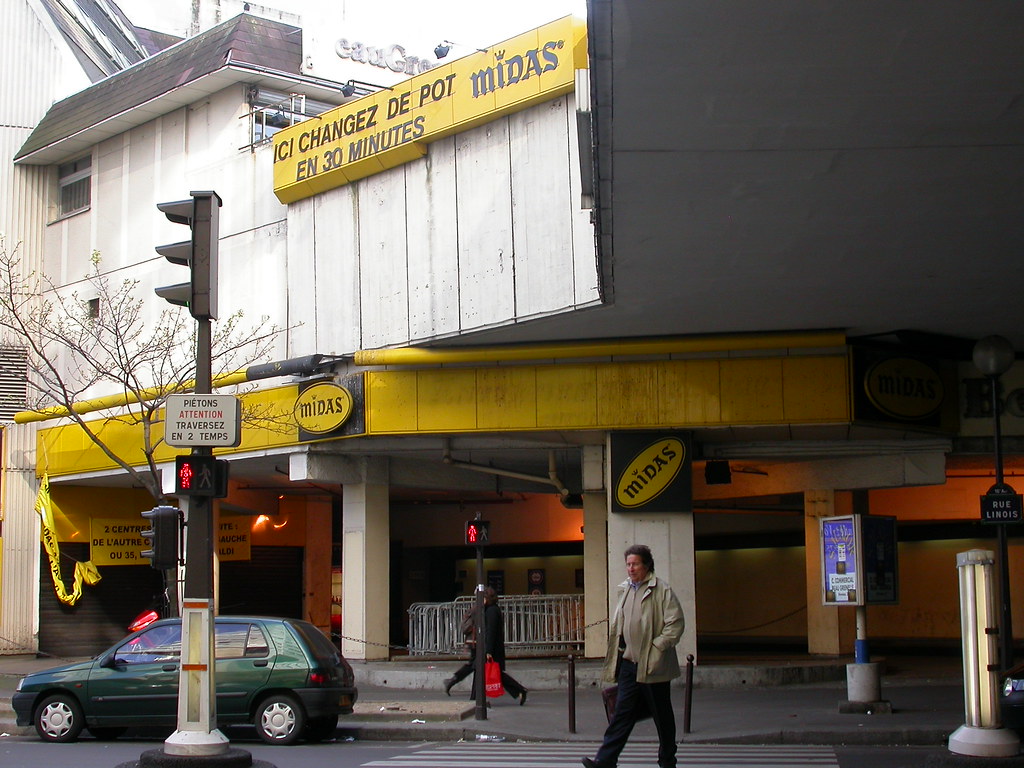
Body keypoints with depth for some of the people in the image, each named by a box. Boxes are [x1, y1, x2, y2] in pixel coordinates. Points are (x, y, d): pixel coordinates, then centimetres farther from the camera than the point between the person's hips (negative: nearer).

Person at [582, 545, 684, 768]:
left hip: (653, 664, -5)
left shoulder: (661, 590, -7)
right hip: (629, 662, 5)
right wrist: (615, 657, 13)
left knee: (661, 714, 7)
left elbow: (676, 623, -12)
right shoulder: (625, 590, 13)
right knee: (622, 712, 1)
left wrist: (657, 648, -16)